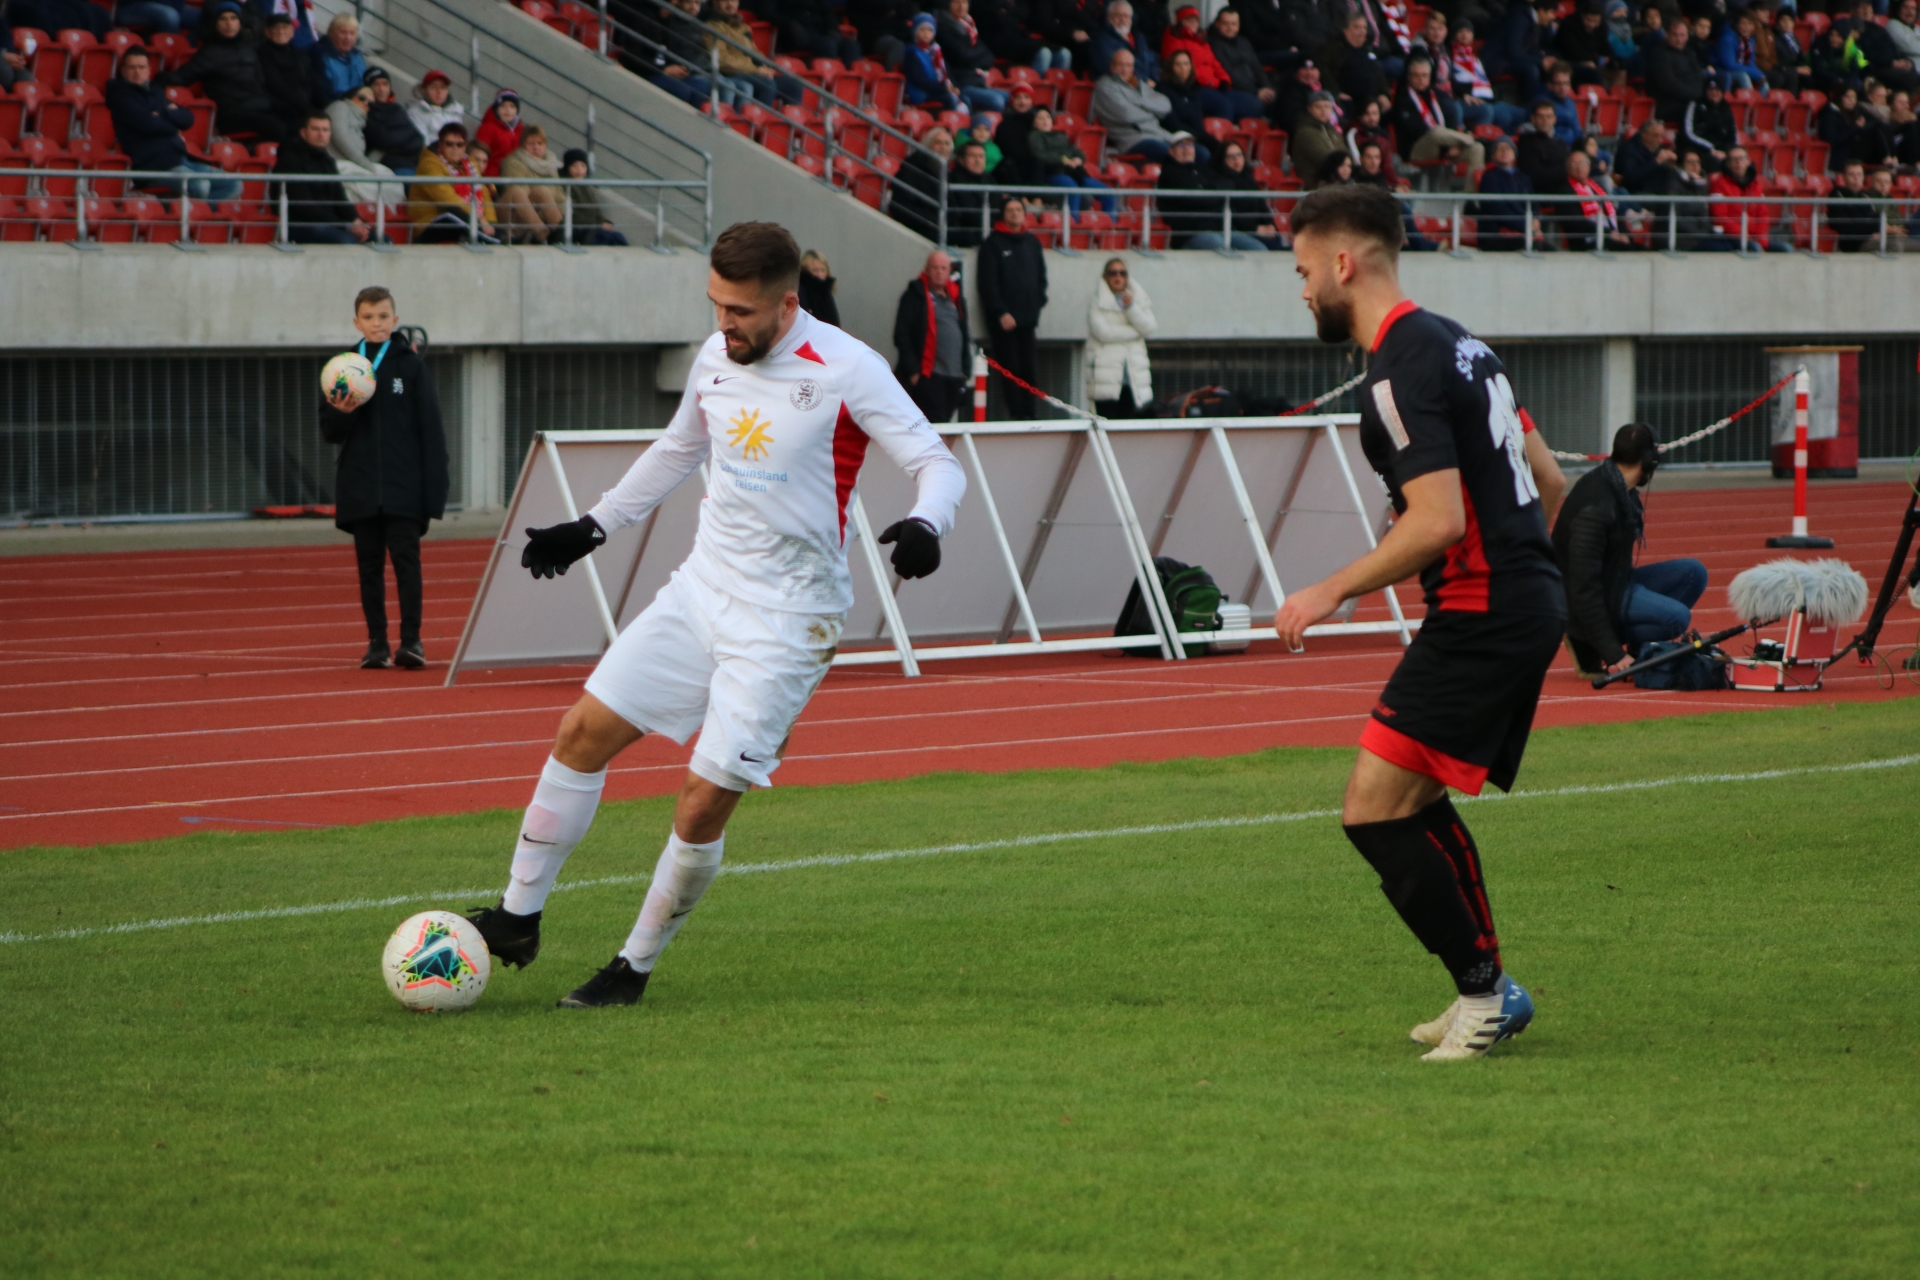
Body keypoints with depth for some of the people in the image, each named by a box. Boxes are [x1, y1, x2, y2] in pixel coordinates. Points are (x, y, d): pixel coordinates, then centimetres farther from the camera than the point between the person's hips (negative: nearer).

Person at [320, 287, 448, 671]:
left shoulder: (411, 365, 1)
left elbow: (430, 429, 0)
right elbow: (329, 431, 10)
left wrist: (434, 487, -7)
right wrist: (341, 414, -14)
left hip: (403, 488, -3)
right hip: (360, 488, 3)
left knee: (406, 558, -8)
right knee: (369, 564, 5)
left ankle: (411, 640, -8)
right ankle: (377, 643, 8)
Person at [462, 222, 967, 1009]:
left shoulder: (845, 371, -16)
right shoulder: (716, 357, 4)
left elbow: (938, 464, -13)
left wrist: (925, 525, -34)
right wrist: (593, 528, 25)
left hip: (785, 619, -7)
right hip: (702, 586, 7)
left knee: (703, 807, -8)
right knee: (584, 733, 4)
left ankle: (633, 970, 10)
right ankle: (517, 920, 15)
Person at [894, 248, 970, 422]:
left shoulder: (955, 295, 16)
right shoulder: (916, 295, -4)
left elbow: (964, 333, 23)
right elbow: (902, 336, -8)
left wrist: (965, 369, 16)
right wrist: (913, 370, -13)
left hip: (955, 376, 6)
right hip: (928, 375, -6)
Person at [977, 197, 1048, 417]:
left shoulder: (1032, 243, 14)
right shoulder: (993, 244, -2)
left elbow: (1041, 276, 19)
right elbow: (988, 283, -8)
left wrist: (1038, 304, 5)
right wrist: (1001, 313, -14)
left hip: (1027, 317, 5)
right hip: (1004, 320, -5)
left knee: (1027, 369, 5)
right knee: (1010, 369, -6)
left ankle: (1028, 415, 7)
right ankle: (1015, 416, -8)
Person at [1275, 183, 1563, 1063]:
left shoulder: (1400, 368, -16)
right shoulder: (1454, 341, 15)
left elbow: (1438, 521, -25)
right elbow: (1540, 475, 21)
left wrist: (1333, 592, -17)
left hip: (1481, 617, -10)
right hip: (1528, 601, 10)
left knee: (1375, 809, -10)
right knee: (1416, 802, 19)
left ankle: (1485, 989, -3)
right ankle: (1485, 996, 25)